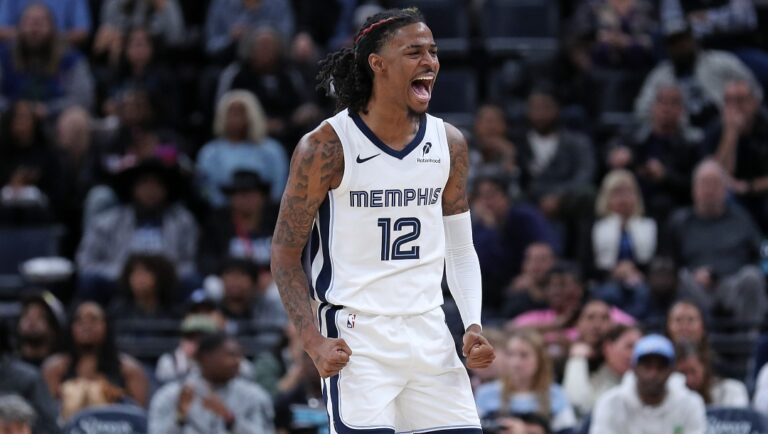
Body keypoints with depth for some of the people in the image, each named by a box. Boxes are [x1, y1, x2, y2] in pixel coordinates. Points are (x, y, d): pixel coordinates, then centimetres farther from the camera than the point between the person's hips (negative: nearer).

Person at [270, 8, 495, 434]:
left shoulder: (449, 144, 6)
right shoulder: (326, 147, -8)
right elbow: (285, 253, -4)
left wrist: (473, 326, 1)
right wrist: (314, 342, -14)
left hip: (429, 335, 5)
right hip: (355, 336, -5)